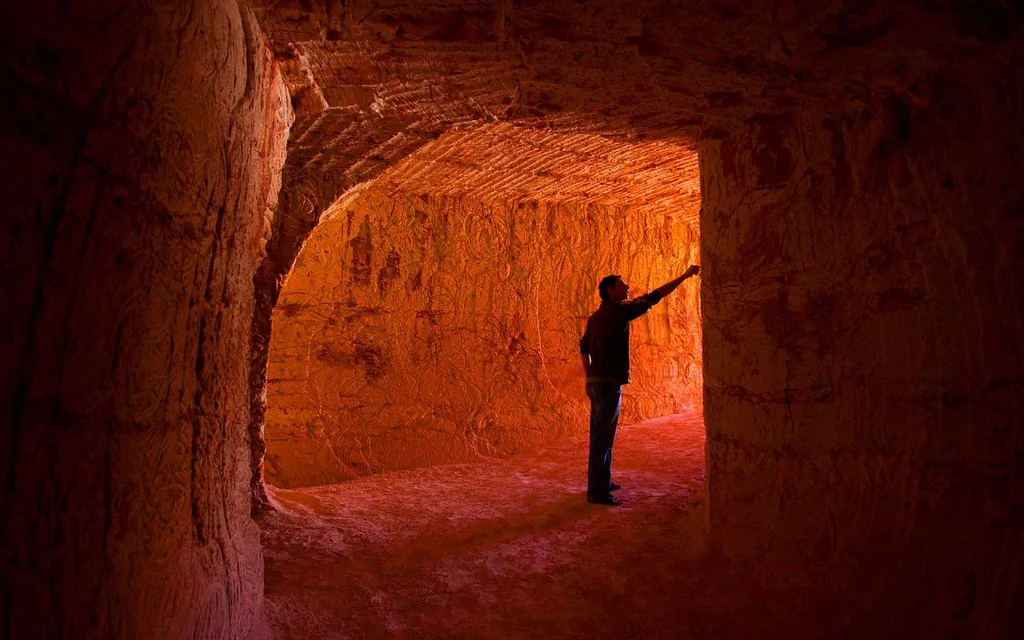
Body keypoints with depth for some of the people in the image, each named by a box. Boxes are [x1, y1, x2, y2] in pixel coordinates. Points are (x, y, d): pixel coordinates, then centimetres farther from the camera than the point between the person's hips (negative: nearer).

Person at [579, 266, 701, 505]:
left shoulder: (596, 317, 14)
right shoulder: (619, 311, -10)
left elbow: (584, 347, 18)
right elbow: (653, 297, -9)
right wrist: (685, 276, -3)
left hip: (595, 382, 9)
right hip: (609, 382, -9)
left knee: (600, 435, 17)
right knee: (603, 438, -6)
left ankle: (600, 482, 28)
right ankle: (597, 492, -3)